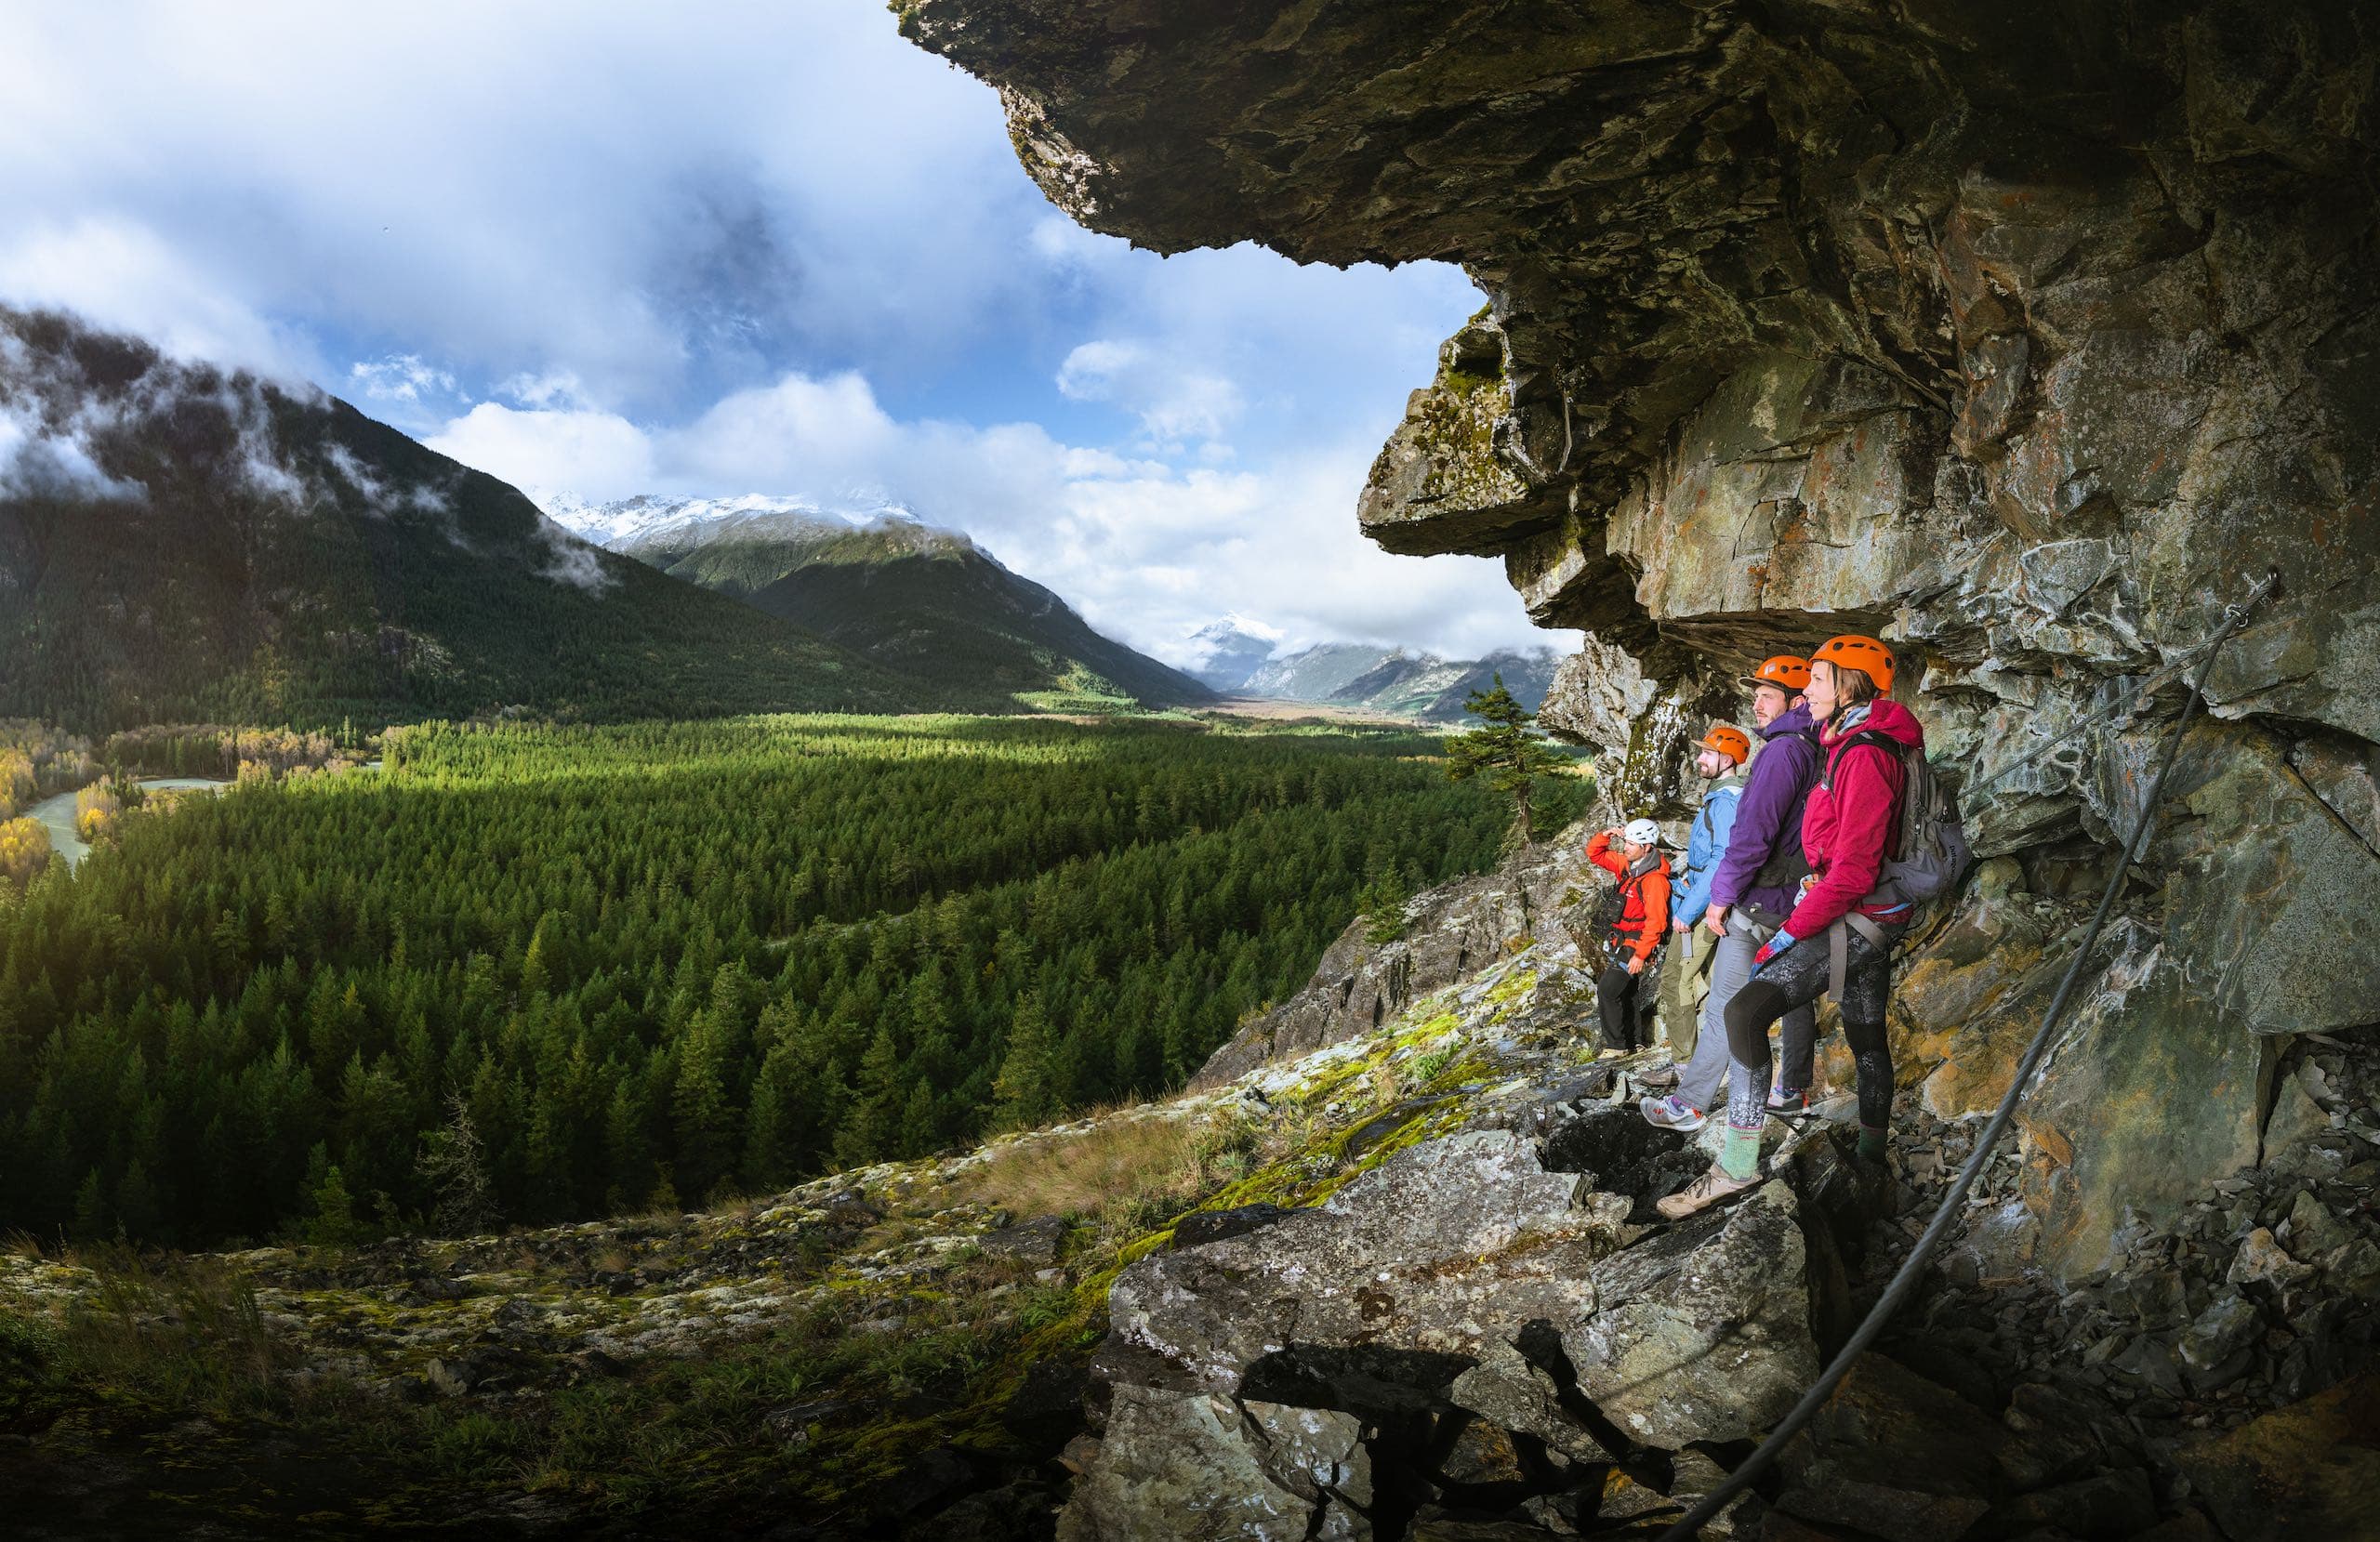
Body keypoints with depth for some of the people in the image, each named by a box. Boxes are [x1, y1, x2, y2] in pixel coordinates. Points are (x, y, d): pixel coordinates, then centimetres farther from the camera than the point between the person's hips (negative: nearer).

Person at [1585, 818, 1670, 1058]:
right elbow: (1595, 854, 16)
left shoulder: (1655, 879, -21)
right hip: (1620, 944, 9)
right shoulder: (1627, 865, 5)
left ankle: (1616, 1045, -5)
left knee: (1607, 989, -16)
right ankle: (1628, 1043, 30)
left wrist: (1641, 955, -24)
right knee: (1621, 994, 17)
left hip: (1636, 947, -9)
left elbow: (1656, 922, -24)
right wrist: (1605, 836, -3)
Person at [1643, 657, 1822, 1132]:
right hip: (1800, 897, 10)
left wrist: (1721, 897, -18)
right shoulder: (1816, 753, 11)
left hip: (1759, 899, -10)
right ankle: (1793, 1091, 28)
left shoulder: (1783, 750, -18)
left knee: (1725, 1007, -5)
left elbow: (1754, 833, -24)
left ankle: (1689, 1105, 0)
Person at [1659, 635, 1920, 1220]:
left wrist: (1790, 933, -20)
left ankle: (1737, 1165, -18)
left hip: (1854, 917, -11)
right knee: (1867, 1037, 20)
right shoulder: (1854, 745, 11)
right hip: (1871, 916, 11)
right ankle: (1872, 1156, 35)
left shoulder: (1864, 756, -21)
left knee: (1746, 1011, -21)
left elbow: (1852, 870, -24)